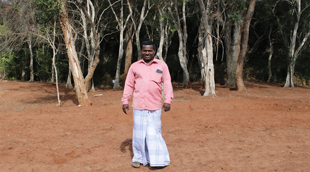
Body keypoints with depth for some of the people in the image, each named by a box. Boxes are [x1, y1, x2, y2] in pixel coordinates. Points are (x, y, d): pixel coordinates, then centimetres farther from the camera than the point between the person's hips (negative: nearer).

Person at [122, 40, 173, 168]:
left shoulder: (162, 65, 7)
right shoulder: (134, 66, 10)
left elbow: (167, 83, 4)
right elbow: (129, 85, 11)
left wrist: (168, 100, -5)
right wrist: (125, 101, 6)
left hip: (154, 106, -1)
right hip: (138, 105, 1)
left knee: (154, 132, 0)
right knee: (139, 132, 6)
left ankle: (158, 159, 9)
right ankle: (139, 157, 18)